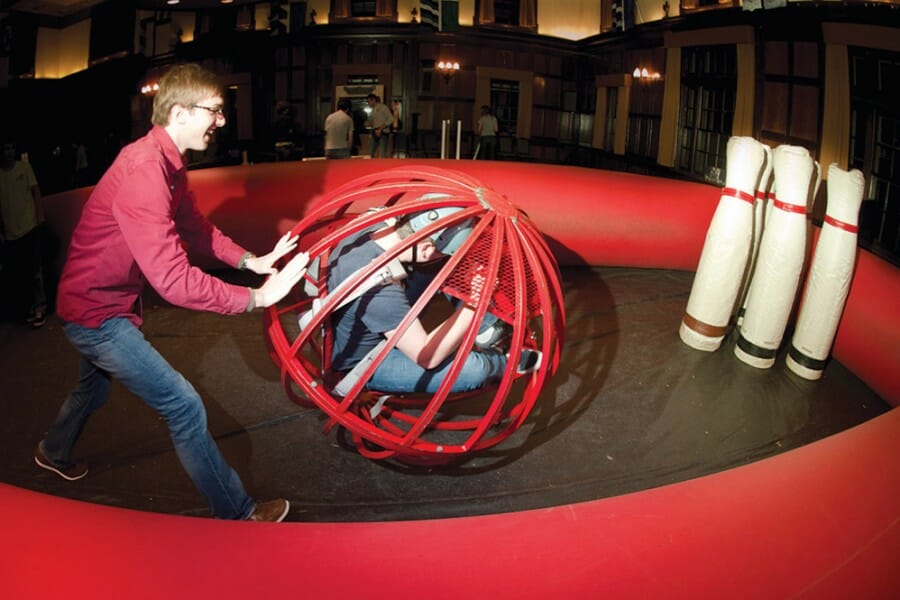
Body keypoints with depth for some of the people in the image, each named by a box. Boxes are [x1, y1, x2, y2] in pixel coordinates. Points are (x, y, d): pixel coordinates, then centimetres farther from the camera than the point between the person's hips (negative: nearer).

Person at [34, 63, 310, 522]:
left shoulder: (168, 163, 1)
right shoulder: (144, 170, -32)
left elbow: (195, 228, 9)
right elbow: (173, 280, -37)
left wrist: (250, 260, -5)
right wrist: (256, 297, -36)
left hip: (95, 302, 10)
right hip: (97, 312, -10)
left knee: (93, 385, 33)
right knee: (184, 407, -9)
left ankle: (53, 453, 62)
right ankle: (236, 513, 4)